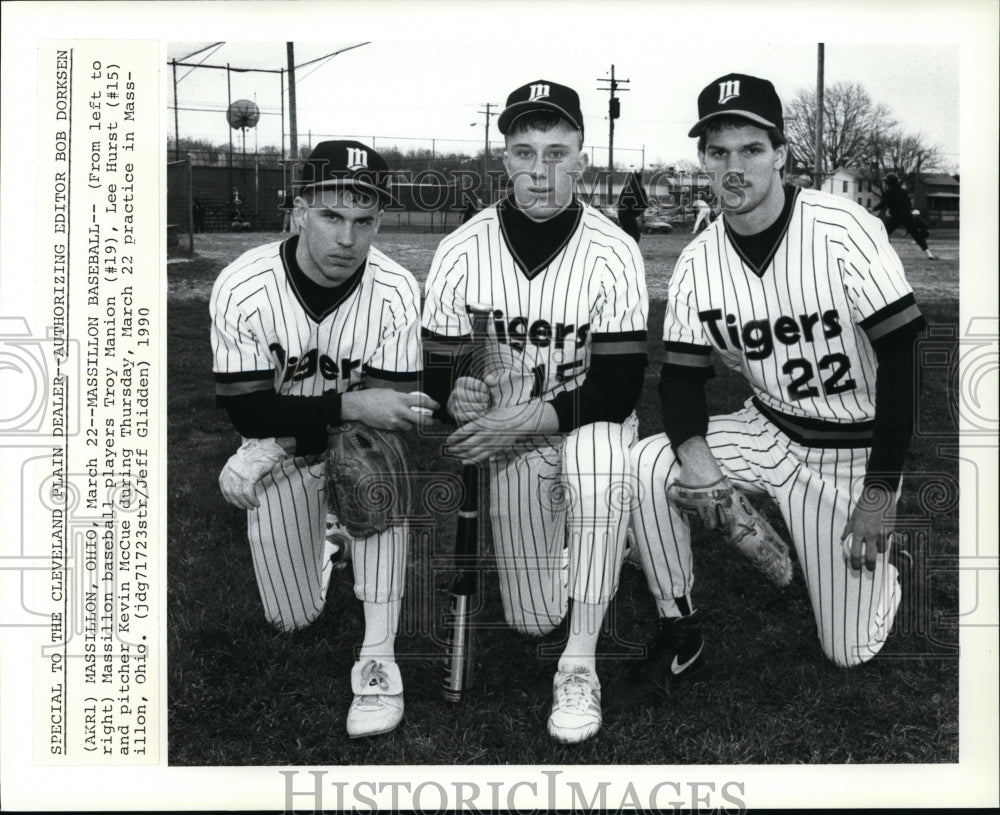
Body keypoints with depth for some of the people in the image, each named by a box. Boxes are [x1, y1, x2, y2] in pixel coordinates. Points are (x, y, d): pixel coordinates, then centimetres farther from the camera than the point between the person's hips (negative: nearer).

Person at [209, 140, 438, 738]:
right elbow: (247, 411, -24)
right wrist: (349, 405, -36)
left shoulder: (395, 291, -22)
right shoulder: (243, 288, -23)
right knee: (293, 618, 2)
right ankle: (323, 533, 37)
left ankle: (378, 657, -28)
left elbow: (394, 409, -19)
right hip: (281, 445, 1)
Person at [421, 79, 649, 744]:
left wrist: (518, 421, -29)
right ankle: (578, 540, 38)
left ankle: (581, 666, -24)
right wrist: (460, 397, -30)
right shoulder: (462, 253, -11)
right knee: (533, 619, 1)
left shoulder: (613, 253, -16)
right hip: (509, 440, 2)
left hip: (591, 421, -2)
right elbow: (439, 373, -6)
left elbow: (618, 390, -19)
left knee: (596, 460, -39)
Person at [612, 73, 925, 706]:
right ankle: (681, 637, -3)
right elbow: (682, 375, -2)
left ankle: (881, 571, 33)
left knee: (850, 652, -3)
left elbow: (899, 360, -18)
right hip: (766, 433, 4)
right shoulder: (698, 261, -5)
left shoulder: (843, 230, -20)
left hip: (855, 454, -4)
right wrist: (694, 452, -25)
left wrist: (880, 490, -20)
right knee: (647, 465, -22)